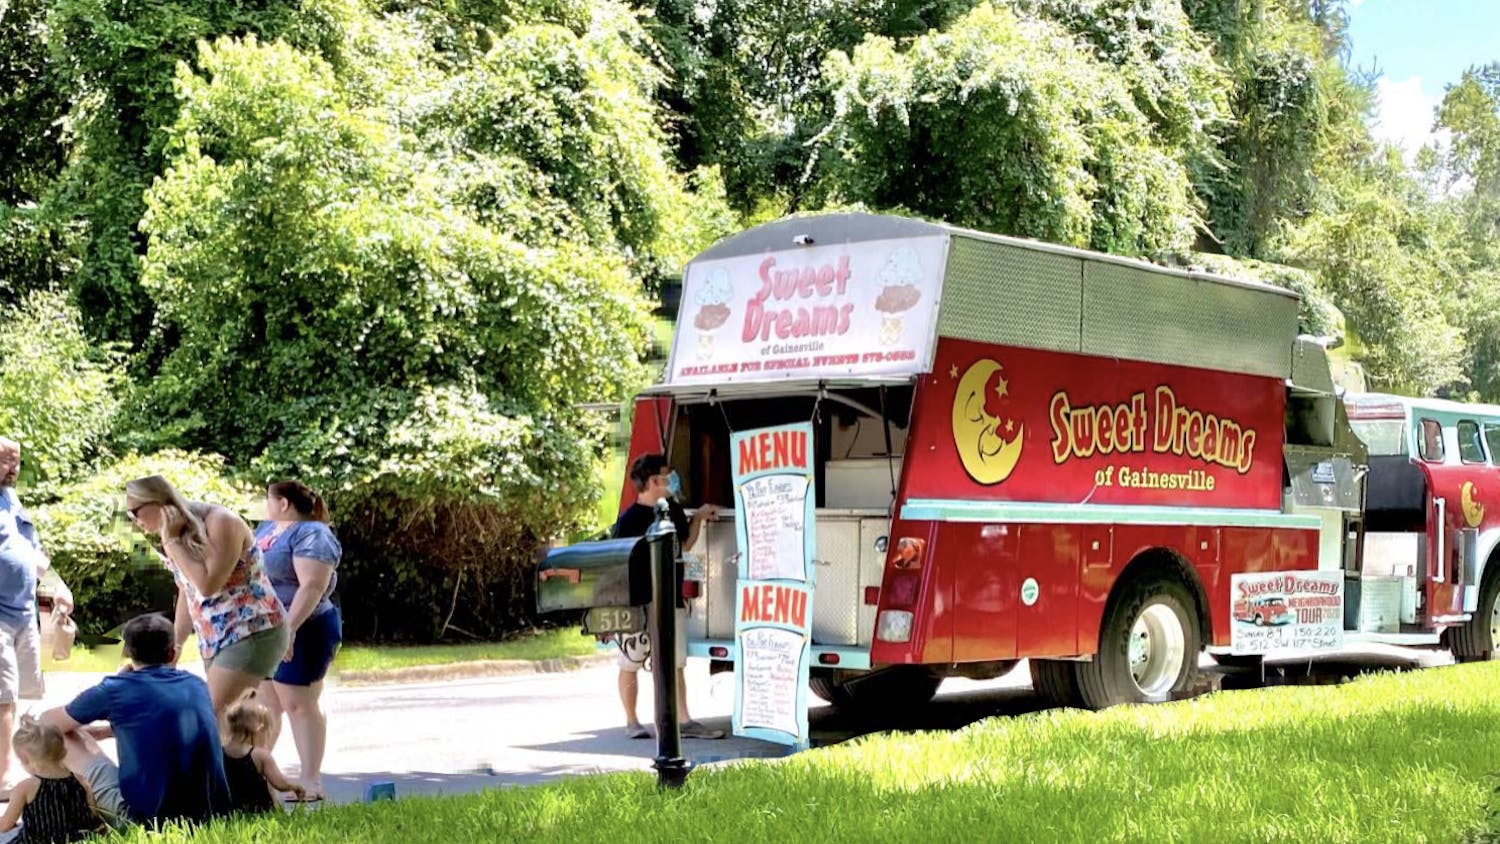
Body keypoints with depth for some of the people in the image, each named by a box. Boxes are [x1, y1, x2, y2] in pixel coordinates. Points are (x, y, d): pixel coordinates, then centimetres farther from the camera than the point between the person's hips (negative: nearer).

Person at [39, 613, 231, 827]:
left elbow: (47, 722, 13)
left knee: (64, 736, 13)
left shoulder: (115, 689, -2)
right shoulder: (197, 685, 12)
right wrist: (97, 733, 35)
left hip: (150, 815, -5)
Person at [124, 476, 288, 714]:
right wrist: (175, 644, 16)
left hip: (253, 634, -8)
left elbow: (208, 585, -23)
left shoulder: (220, 521, -16)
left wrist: (172, 543, -17)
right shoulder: (177, 535, 8)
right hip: (214, 641, 8)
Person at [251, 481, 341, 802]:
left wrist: (289, 628, -31)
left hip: (298, 633, -9)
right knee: (262, 705, 15)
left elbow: (313, 586, -25)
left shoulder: (311, 535, -15)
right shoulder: (267, 529, 15)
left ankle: (311, 783, -4)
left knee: (299, 705, -7)